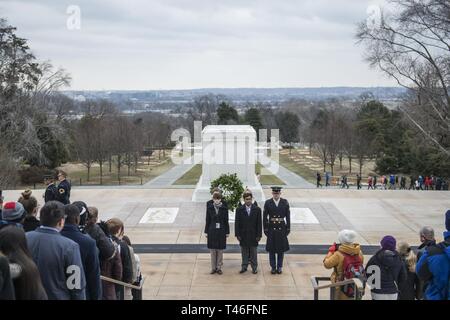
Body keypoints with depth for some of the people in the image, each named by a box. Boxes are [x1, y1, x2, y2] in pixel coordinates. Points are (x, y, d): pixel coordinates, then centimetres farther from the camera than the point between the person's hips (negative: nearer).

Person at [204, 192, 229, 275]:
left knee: (220, 250, 6)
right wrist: (206, 231, 3)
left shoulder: (224, 208, -4)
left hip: (221, 231, -1)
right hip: (212, 231, 1)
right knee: (212, 250, 6)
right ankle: (213, 268, 16)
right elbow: (207, 220, 3)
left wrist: (227, 232, 1)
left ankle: (219, 267, 17)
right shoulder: (210, 207, -2)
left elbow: (226, 220, 0)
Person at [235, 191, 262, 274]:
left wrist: (259, 235, -6)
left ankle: (254, 267, 16)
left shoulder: (257, 209, -2)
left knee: (253, 252, 7)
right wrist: (237, 234, -5)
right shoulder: (239, 210, -1)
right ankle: (244, 266, 20)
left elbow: (259, 223, -2)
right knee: (244, 252, 9)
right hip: (243, 235, 1)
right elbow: (237, 223, 0)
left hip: (253, 235, -1)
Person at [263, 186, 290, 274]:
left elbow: (288, 216, 1)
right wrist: (265, 229, -3)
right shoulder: (267, 203, -3)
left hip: (282, 228, 0)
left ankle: (279, 267, 20)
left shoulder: (285, 202, -2)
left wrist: (288, 228, -1)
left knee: (281, 249, 8)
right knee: (271, 249, 6)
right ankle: (273, 267, 17)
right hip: (271, 228, 0)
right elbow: (265, 217, 0)